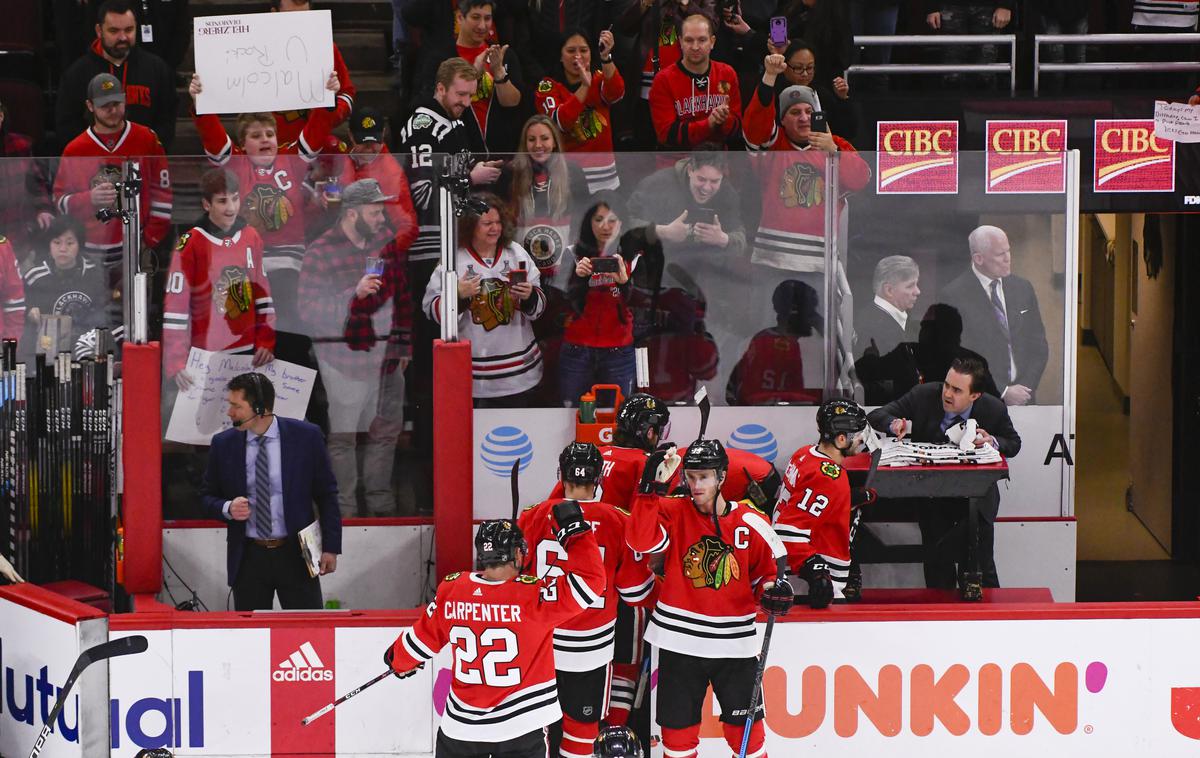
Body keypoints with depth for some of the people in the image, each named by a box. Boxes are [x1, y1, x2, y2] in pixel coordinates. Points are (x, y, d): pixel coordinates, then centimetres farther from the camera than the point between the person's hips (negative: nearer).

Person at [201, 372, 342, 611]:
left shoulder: (306, 436, -4)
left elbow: (326, 494, 3)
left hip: (295, 555, -2)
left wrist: (330, 547, -1)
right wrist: (228, 508, -11)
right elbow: (208, 496, 12)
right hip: (248, 557, 2)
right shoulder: (223, 444, 1)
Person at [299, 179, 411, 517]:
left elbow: (402, 295, 17)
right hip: (344, 357, -6)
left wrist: (404, 345, 17)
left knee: (387, 428, 12)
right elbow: (310, 309, -13)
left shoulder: (387, 242, 7)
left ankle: (381, 502, 24)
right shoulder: (320, 253, -9)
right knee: (343, 434, -2)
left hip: (387, 354, 6)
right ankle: (344, 509, 5)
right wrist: (355, 294, -24)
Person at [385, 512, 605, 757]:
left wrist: (399, 661, 26)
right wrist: (576, 531, -11)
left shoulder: (450, 590, -8)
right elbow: (590, 581, -20)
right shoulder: (532, 596, -19)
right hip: (519, 725, -3)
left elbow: (422, 640, 5)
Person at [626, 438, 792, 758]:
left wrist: (774, 590, -12)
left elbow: (768, 569, 10)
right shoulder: (673, 513, -3)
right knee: (678, 727, 8)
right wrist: (651, 487, -26)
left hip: (734, 643, 0)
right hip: (679, 639, 0)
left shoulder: (750, 522, -2)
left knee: (745, 729, 4)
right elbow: (641, 540, -21)